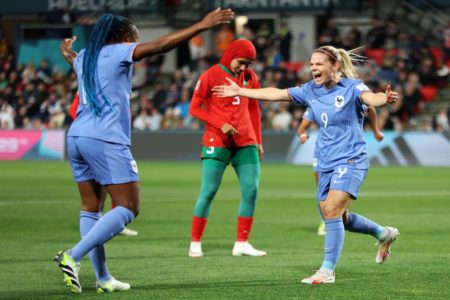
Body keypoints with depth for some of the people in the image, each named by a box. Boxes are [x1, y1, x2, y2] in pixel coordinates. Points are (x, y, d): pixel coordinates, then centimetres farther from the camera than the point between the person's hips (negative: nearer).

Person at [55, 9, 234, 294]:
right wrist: (201, 26, -14)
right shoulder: (118, 52, -3)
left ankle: (103, 278, 9)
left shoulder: (85, 56, 19)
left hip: (77, 138, 9)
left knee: (91, 208, 11)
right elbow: (159, 45, -13)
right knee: (128, 208, -6)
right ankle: (73, 257, -16)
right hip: (106, 140, -9)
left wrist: (66, 51, 68)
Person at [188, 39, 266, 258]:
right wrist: (220, 125, -15)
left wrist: (257, 141, 15)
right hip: (217, 142, -5)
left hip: (246, 143, 5)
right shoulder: (211, 75, -5)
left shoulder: (250, 77, 10)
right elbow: (194, 108, -4)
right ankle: (195, 243, 3)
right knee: (209, 191, -6)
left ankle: (242, 244, 5)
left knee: (251, 189, -3)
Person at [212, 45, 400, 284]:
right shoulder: (311, 90, 6)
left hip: (351, 162, -8)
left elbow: (371, 98, -33)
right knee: (338, 219, 15)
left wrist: (385, 98, -57)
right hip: (327, 165, 8)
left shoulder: (352, 87, -13)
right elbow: (276, 94, 13)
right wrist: (240, 91, 16)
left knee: (331, 211, -20)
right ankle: (384, 234, 38)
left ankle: (327, 271, -15)